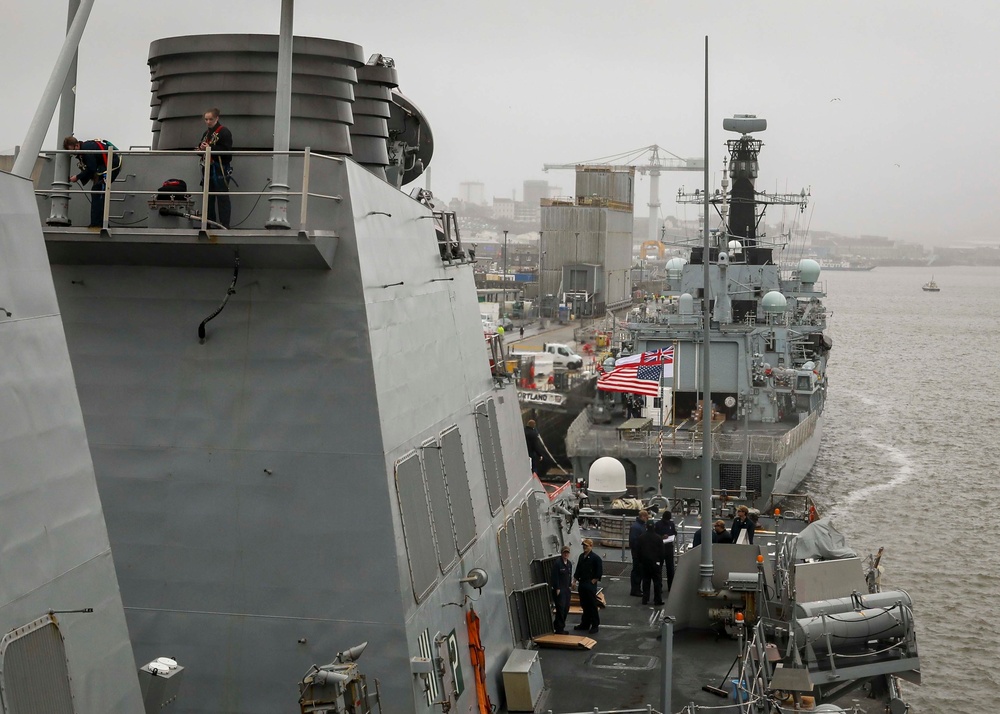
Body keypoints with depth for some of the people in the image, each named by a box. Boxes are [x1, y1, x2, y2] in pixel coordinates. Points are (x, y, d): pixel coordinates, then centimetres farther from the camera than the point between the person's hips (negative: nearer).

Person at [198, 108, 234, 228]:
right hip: (208, 169, 9)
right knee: (208, 198, 10)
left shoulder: (224, 132, -7)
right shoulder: (206, 134, 20)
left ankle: (225, 226, -10)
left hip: (221, 169, -9)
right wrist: (201, 148, 3)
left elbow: (226, 150, -17)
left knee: (222, 198, -9)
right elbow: (200, 148, 27)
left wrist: (210, 148, -21)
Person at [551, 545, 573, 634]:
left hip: (567, 589, 8)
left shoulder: (569, 563, 9)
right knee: (561, 608, -7)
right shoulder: (557, 563, -15)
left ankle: (556, 626, 22)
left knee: (566, 608, 10)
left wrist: (570, 585, 13)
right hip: (559, 590, -8)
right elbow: (555, 577, -16)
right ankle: (559, 629, 0)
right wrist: (557, 589, -17)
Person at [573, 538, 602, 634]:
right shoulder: (581, 556, 11)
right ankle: (585, 624, 24)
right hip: (582, 583, 7)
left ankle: (595, 625, 6)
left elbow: (600, 571, -11)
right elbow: (578, 569, 18)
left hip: (590, 584, -7)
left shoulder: (595, 558, -12)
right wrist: (574, 580, 12)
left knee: (592, 606, -2)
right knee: (584, 605, 14)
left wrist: (594, 581, -12)